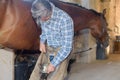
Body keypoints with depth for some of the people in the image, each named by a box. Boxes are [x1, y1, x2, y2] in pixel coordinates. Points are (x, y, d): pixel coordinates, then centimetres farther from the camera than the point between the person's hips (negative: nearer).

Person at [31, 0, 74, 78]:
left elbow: (67, 46, -30)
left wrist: (53, 64, -28)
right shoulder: (43, 15, -14)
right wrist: (42, 41, -5)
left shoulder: (65, 20, -34)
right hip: (48, 47, 5)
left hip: (62, 49, -5)